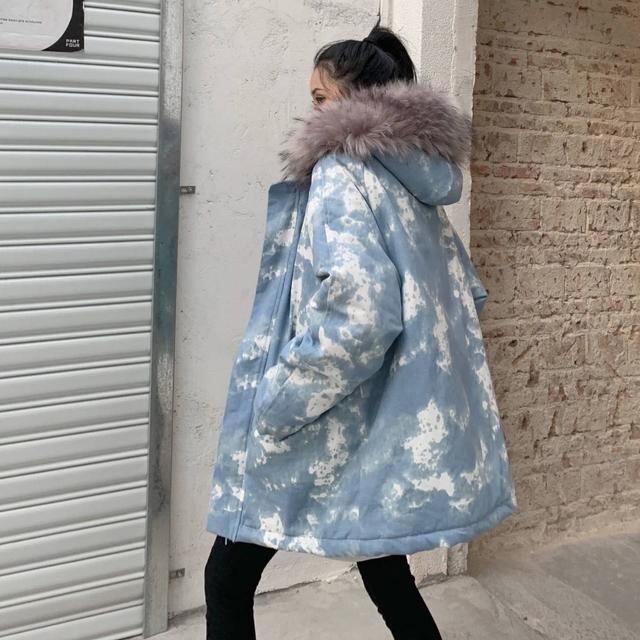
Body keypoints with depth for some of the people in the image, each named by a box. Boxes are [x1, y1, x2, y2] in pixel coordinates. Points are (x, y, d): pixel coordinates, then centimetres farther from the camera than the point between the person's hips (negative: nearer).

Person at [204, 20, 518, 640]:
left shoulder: (342, 172, -13)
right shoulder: (415, 184, 12)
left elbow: (354, 310, -27)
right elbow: (466, 294, 20)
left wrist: (275, 405, -20)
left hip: (329, 432, -8)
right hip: (396, 424, 9)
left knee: (228, 580, 7)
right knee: (385, 576, 21)